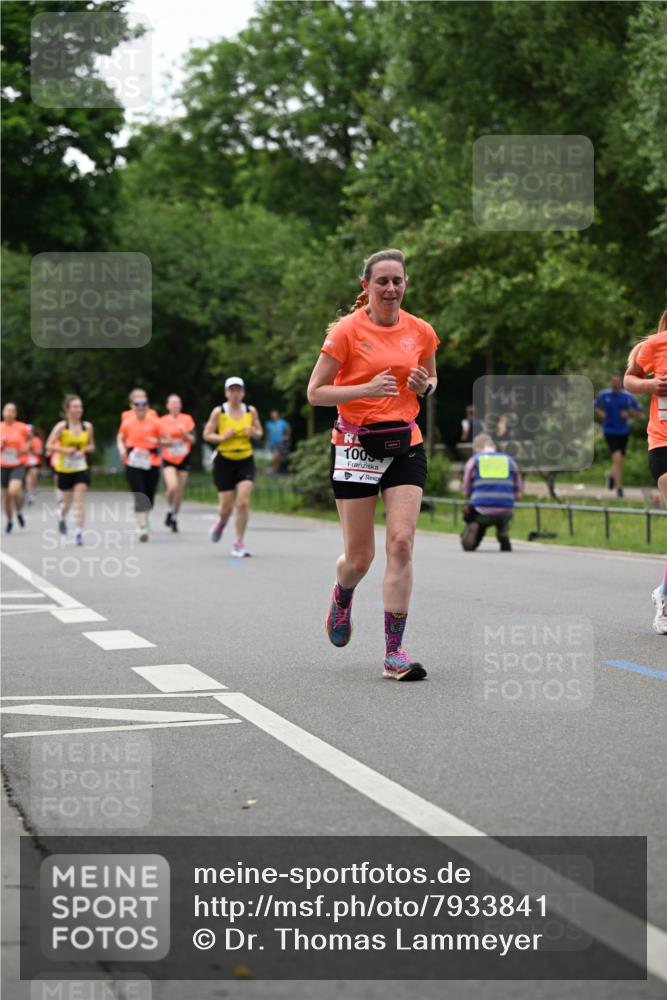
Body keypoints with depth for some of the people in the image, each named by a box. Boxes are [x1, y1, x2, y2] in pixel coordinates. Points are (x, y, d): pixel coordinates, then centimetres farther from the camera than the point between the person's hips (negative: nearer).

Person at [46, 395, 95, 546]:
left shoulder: (87, 426, 1)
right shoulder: (61, 426, -8)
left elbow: (91, 445, 14)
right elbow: (49, 445, -8)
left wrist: (85, 449, -8)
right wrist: (64, 450, -22)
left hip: (81, 468, 1)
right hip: (64, 469, -1)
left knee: (80, 501, -11)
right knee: (68, 501, 11)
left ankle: (79, 532, -10)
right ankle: (61, 515, 46)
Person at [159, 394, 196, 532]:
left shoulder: (187, 419, 3)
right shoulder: (162, 421, 1)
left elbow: (193, 439, 0)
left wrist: (184, 433, -18)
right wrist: (166, 441, -16)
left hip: (183, 459, 2)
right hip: (168, 459, -2)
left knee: (180, 491, 3)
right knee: (172, 486, -23)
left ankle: (174, 518, 22)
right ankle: (169, 511, 3)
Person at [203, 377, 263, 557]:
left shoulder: (251, 411, 3)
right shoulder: (219, 412, -4)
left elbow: (260, 432, 15)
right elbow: (207, 435, 0)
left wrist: (253, 433, -8)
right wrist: (222, 437, -18)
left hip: (245, 461, 1)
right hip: (224, 461, -1)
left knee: (243, 502, -13)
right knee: (226, 506, 1)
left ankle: (239, 543, -1)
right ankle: (221, 522, 39)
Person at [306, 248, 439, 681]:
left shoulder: (421, 331, 5)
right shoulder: (347, 330, -7)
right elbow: (315, 393, -6)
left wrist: (424, 385, -3)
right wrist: (367, 388, -20)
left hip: (405, 444, 2)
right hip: (356, 445, -2)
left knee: (402, 542, -12)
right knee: (360, 555, 2)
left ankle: (394, 652, -8)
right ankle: (342, 597, 40)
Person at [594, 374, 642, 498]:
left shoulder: (628, 397, -1)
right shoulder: (603, 395, -3)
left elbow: (638, 411, 6)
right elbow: (595, 407, 13)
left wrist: (628, 414, -13)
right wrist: (599, 413, -8)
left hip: (623, 432, 3)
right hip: (609, 431, -3)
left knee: (620, 460, 12)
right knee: (617, 458, -18)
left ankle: (612, 475, 45)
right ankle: (619, 487, -14)